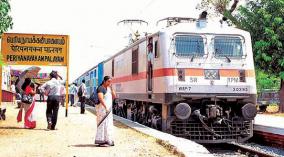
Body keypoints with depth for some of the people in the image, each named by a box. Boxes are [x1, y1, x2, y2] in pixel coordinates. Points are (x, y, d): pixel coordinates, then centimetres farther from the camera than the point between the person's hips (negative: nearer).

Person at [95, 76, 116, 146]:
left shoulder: (108, 88, 16)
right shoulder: (101, 88, -11)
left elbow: (114, 96, 11)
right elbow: (101, 98, -23)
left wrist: (111, 88, 2)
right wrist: (106, 107, -30)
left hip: (108, 108, 9)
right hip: (102, 108, -9)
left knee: (108, 124, 8)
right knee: (102, 123, -9)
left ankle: (107, 140, 13)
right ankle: (100, 140, -7)